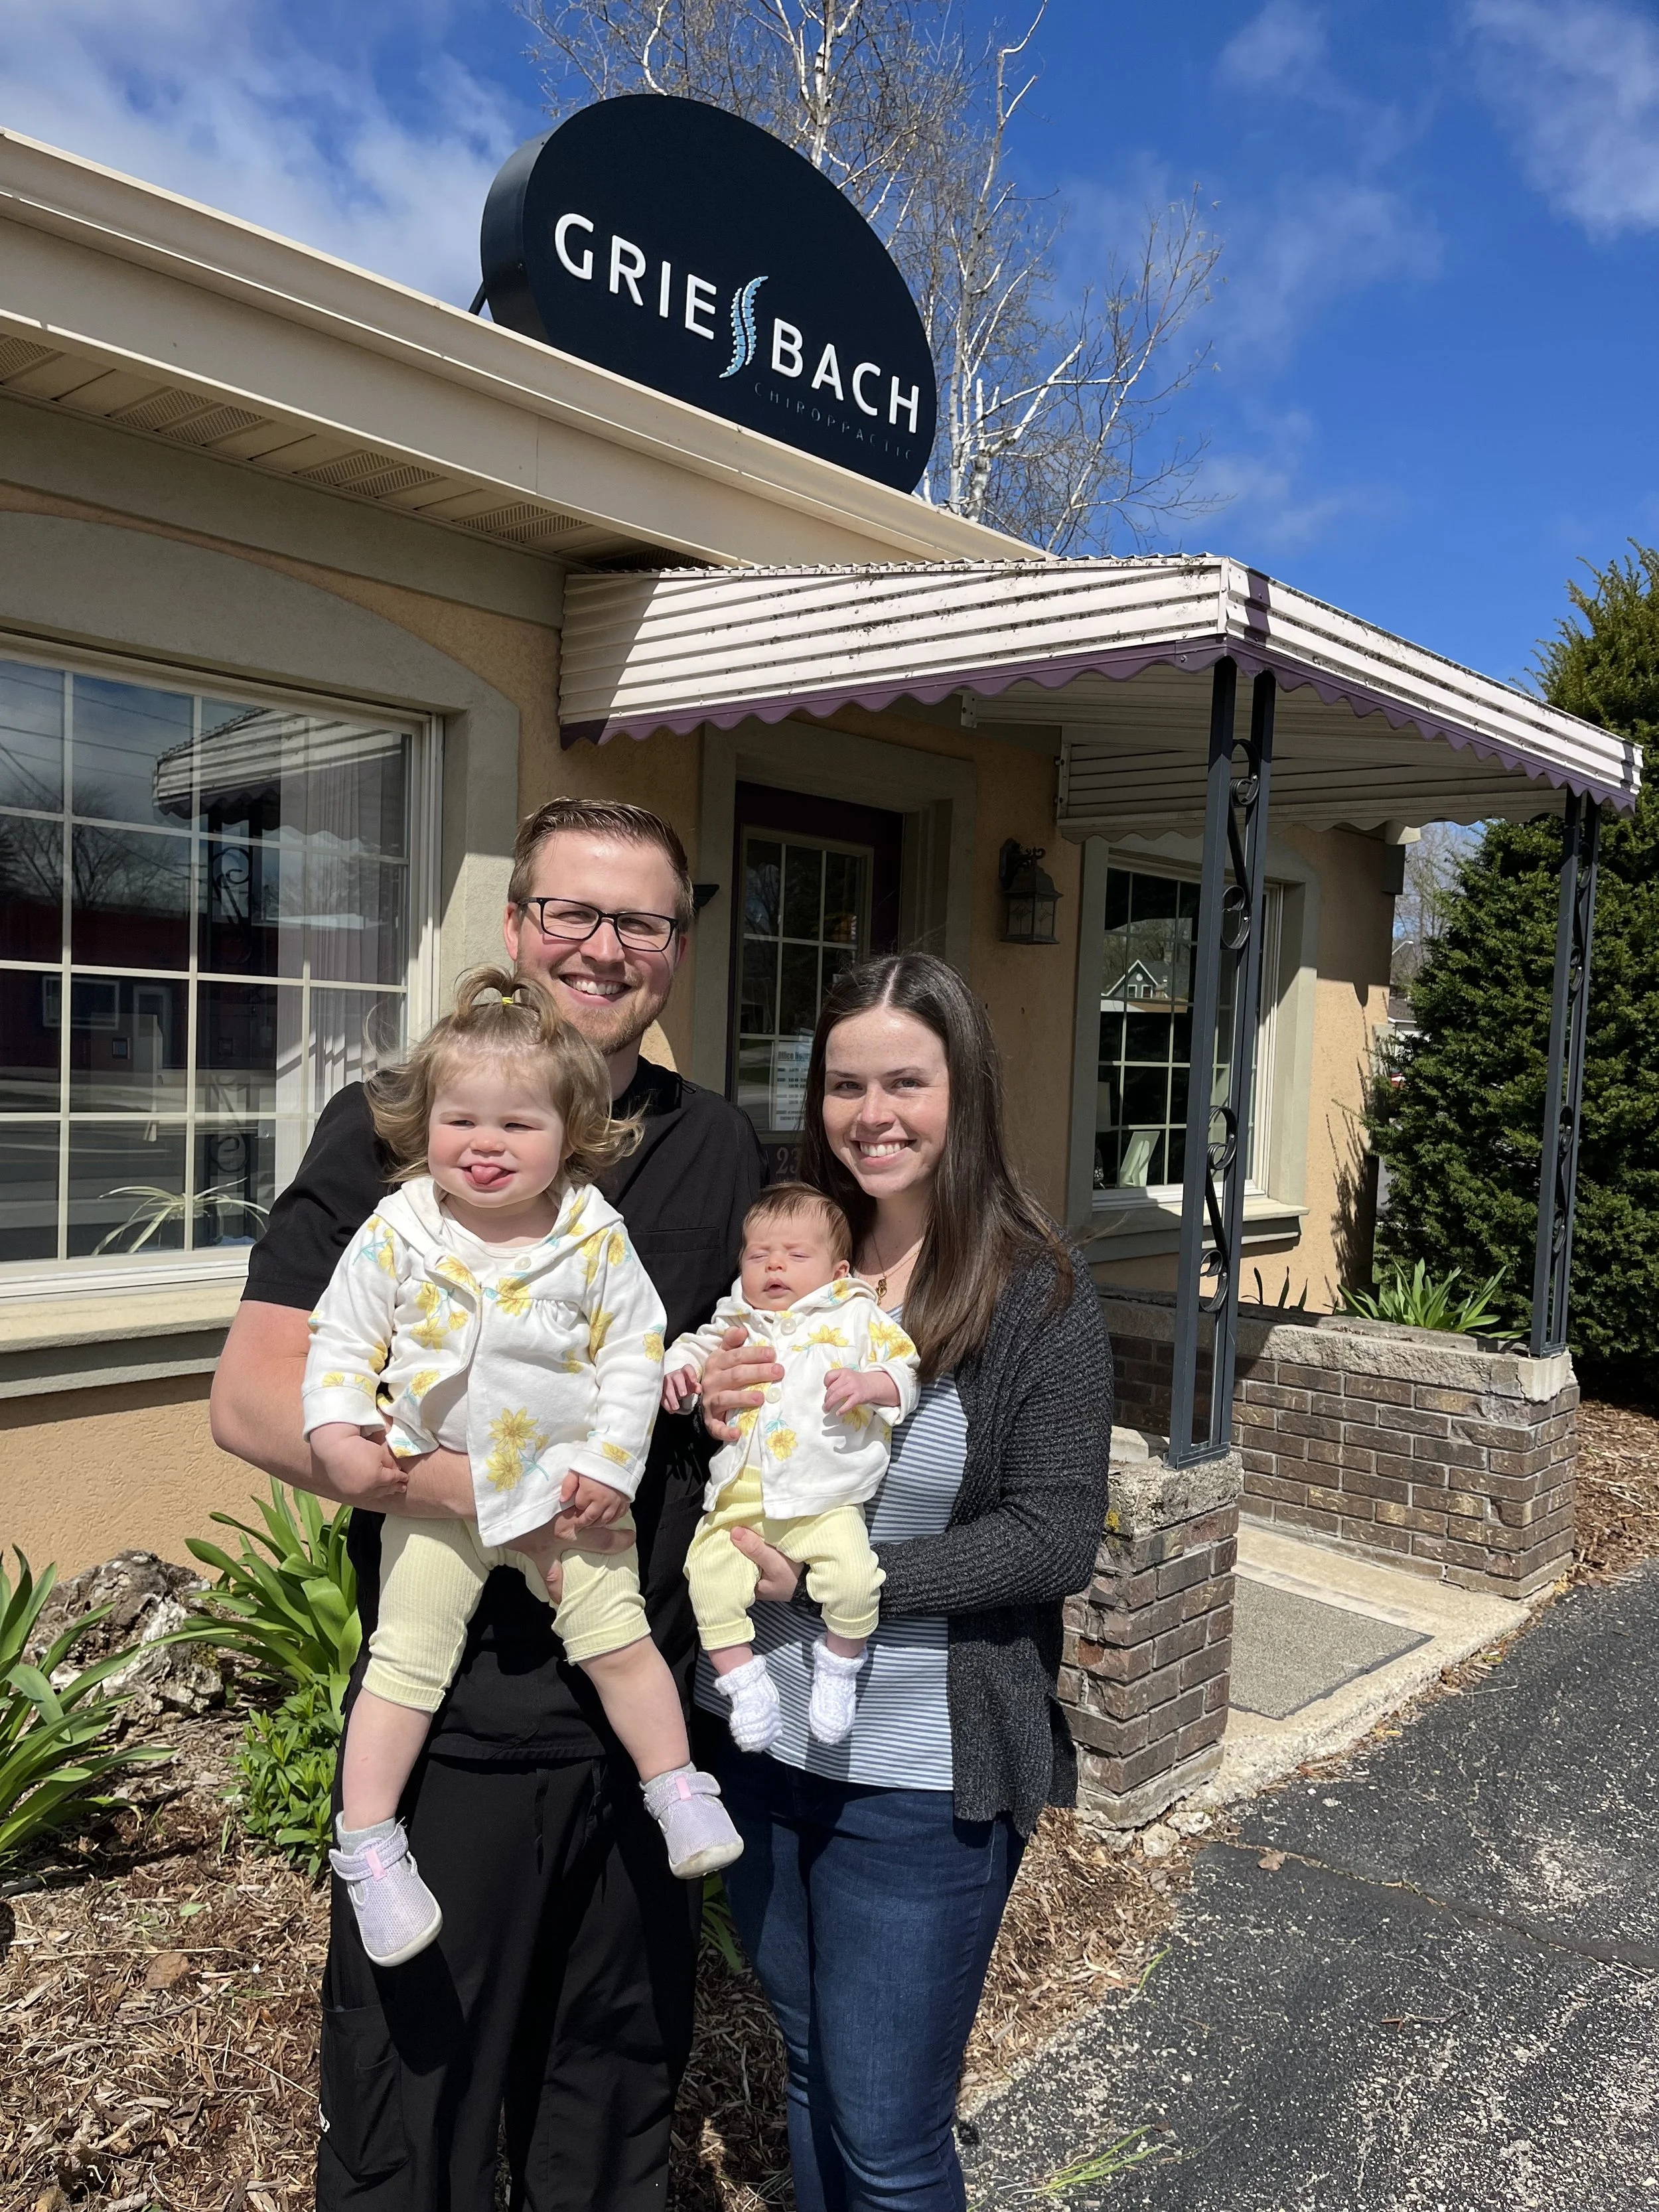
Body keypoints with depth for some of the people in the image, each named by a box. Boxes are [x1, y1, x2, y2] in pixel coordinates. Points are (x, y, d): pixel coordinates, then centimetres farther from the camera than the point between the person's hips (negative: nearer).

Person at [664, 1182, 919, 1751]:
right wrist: (678, 1369, 3)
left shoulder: (856, 1316, 8)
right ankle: (742, 1678, 7)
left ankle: (839, 1663, 7)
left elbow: (904, 1370, 5)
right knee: (709, 1576, -14)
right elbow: (697, 1347, 25)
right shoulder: (735, 1324, 16)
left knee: (853, 1578, -23)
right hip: (740, 1500, 3)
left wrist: (869, 1384, -15)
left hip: (826, 1500, -3)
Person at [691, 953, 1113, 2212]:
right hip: (766, 1741, 5)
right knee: (811, 2078, 24)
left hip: (923, 1778, -5)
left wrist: (831, 1578, -21)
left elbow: (1055, 1538, -17)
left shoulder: (1037, 1294, -14)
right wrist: (708, 1411, -13)